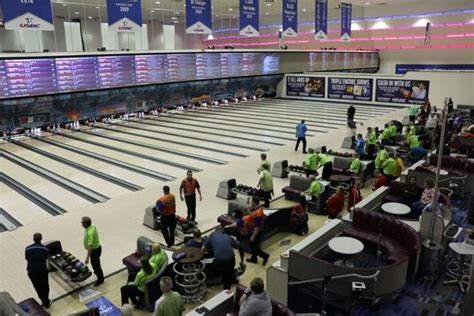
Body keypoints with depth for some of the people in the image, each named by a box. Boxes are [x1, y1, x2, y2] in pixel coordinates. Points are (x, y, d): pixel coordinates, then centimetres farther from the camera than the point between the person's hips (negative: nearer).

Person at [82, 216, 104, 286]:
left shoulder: (89, 233, -35)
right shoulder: (93, 227, -6)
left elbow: (90, 246, -34)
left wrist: (87, 257, -29)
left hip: (94, 250, -9)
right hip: (97, 247, 9)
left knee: (95, 264, 10)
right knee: (95, 262, 32)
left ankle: (100, 279, 28)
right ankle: (97, 271, 58)